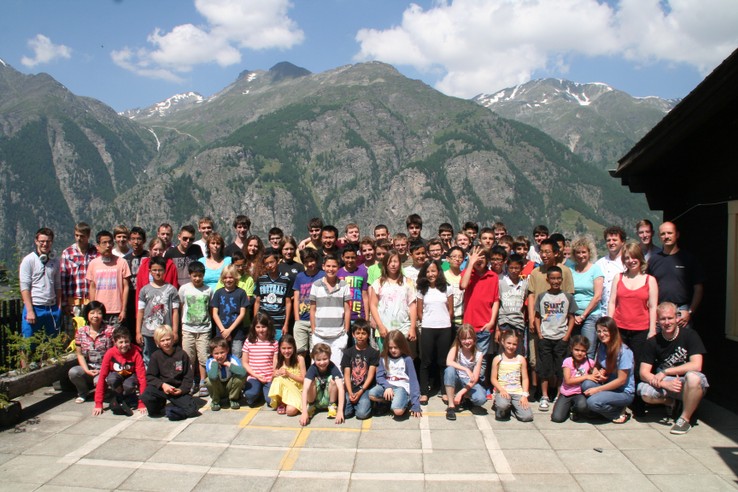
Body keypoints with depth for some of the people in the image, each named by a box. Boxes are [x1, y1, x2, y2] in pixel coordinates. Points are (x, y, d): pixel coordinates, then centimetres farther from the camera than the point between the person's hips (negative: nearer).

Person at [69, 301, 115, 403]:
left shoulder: (109, 331, -6)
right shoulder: (80, 331, 2)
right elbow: (80, 354, 4)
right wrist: (87, 370, -10)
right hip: (88, 369, 3)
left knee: (98, 381, -33)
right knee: (73, 372, -26)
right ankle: (83, 392, 6)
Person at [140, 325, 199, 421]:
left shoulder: (181, 354, 0)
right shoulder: (155, 356, 2)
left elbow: (188, 376, 1)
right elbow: (150, 376, -1)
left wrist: (182, 389, -14)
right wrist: (162, 385, -17)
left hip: (178, 390, -1)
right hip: (160, 387, 1)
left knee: (192, 409, -24)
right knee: (145, 396, -30)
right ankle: (158, 409, 2)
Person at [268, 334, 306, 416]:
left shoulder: (299, 359, -10)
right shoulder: (278, 360, -1)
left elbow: (303, 379, -8)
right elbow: (273, 379, 5)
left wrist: (289, 374, -19)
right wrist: (275, 375, -18)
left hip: (297, 390, -3)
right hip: (283, 391, 3)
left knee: (291, 411, -32)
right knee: (279, 379, -30)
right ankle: (280, 403, -6)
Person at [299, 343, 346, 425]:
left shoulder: (333, 368, -24)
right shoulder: (312, 369, -23)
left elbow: (341, 388, -34)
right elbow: (305, 389, -34)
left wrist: (340, 411, -45)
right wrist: (304, 412, -46)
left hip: (328, 399, 0)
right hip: (316, 400, 0)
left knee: (332, 380, -27)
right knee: (312, 382, -28)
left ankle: (332, 406, -6)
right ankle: (311, 406, -4)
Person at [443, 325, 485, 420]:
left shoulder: (478, 354, -9)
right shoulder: (456, 348, -9)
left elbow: (475, 378, -13)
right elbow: (448, 362, -29)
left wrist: (461, 393, -23)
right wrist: (466, 369, -37)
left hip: (469, 383, 1)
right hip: (456, 381, 0)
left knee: (481, 399, -31)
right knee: (450, 369, -35)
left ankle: (463, 397, 6)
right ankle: (451, 406, -26)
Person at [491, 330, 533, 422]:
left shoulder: (521, 359, 6)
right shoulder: (497, 359, 2)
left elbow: (525, 379, 6)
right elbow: (493, 379, 1)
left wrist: (524, 395, -6)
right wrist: (501, 390, -15)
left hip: (517, 392, 2)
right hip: (502, 391, -2)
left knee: (527, 417, -17)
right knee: (503, 405, -37)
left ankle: (513, 406, 14)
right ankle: (502, 411, 1)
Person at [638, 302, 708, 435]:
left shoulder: (690, 335, -10)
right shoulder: (653, 342, -5)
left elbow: (696, 366, -21)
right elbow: (643, 373, -10)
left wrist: (665, 372, -21)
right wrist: (666, 384, -28)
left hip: (687, 384, -2)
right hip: (665, 383, 3)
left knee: (693, 377, -37)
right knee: (644, 392, -27)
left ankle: (685, 419, -15)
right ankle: (669, 402, 9)